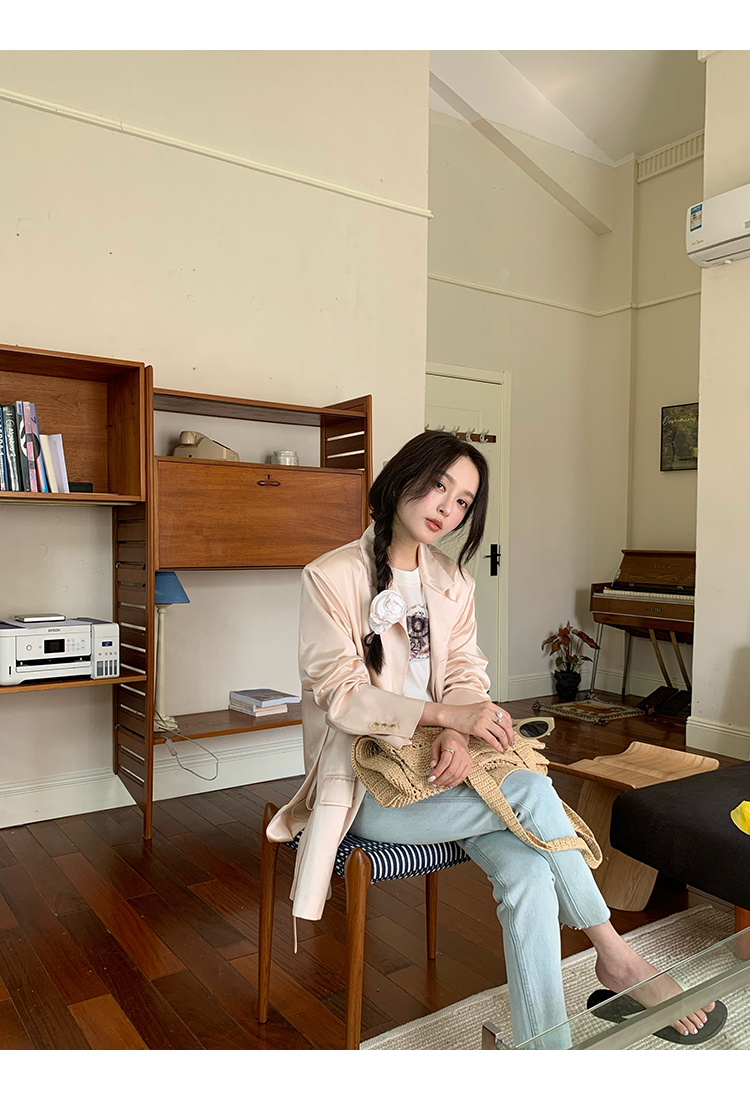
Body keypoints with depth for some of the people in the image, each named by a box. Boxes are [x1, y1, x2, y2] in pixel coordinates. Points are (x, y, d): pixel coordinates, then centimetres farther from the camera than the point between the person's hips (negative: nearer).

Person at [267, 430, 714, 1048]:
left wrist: (457, 735, -17)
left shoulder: (453, 583, 12)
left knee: (526, 868, -24)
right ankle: (615, 956, -5)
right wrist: (445, 713, -26)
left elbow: (467, 674, 6)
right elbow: (341, 695, -13)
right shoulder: (331, 578, -7)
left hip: (438, 764, 5)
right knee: (529, 789, -25)